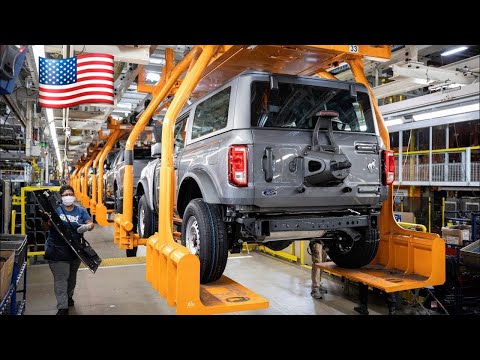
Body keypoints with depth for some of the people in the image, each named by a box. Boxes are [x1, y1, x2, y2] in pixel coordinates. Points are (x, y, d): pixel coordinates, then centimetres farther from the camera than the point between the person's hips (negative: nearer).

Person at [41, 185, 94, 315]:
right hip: (57, 251, -3)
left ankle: (69, 296, 43)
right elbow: (46, 228, -4)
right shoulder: (55, 210, -3)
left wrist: (87, 226, -25)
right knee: (61, 279, -4)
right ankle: (63, 307, 1)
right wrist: (45, 220, -26)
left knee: (72, 276, 21)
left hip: (76, 250, 4)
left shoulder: (81, 211, 4)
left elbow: (91, 224, -1)